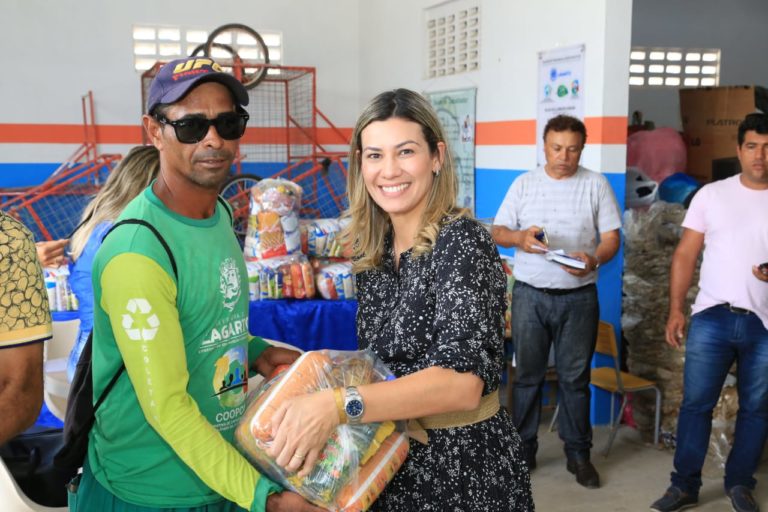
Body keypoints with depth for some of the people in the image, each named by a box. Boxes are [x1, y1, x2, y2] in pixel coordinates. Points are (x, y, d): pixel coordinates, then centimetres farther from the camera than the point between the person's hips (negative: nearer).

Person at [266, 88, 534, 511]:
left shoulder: (462, 241, -21)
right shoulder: (372, 250, 1)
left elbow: (464, 381, -33)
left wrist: (337, 405, -41)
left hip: (464, 465, -6)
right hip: (394, 461, 7)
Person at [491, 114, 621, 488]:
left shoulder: (596, 184, 0)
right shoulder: (524, 183, 4)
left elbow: (611, 237, -2)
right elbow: (498, 231, 3)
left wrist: (594, 260, -24)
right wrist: (520, 238, -19)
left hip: (578, 298, -1)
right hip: (529, 295, 1)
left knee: (575, 378, 8)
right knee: (527, 375, 9)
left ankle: (578, 453, 21)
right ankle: (523, 449, 22)